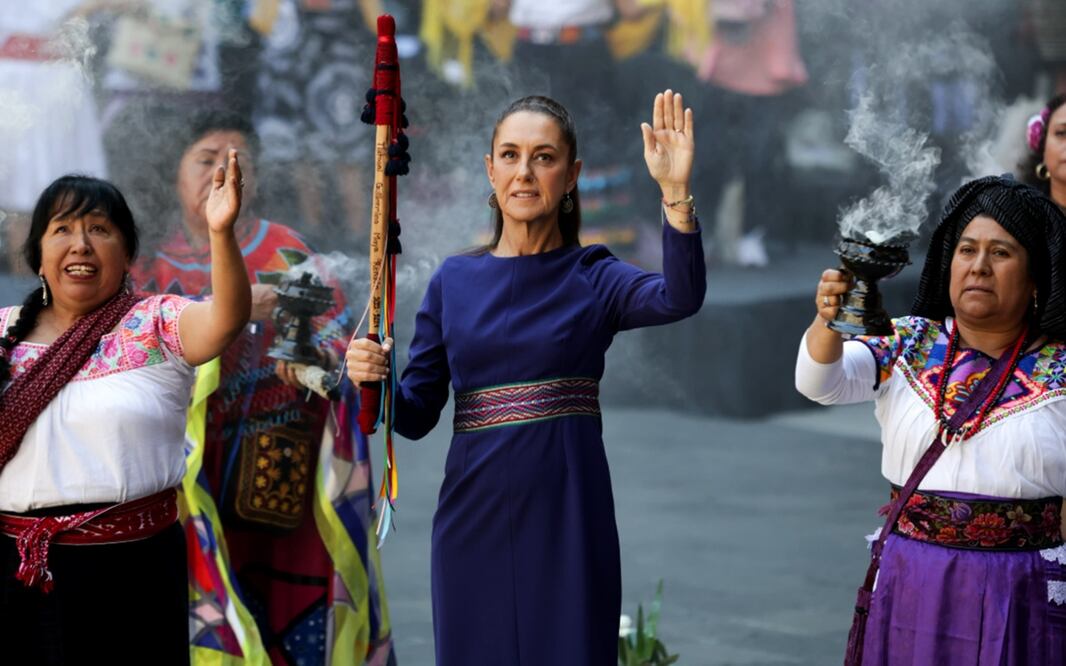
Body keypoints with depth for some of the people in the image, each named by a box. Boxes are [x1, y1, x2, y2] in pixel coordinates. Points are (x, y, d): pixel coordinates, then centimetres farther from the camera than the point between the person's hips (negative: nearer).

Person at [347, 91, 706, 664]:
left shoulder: (593, 277, 0)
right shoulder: (455, 280, 7)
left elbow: (680, 299, -22)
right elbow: (417, 414, 7)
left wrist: (675, 192, -34)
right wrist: (374, 379, -14)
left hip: (568, 518, -2)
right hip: (475, 515, 2)